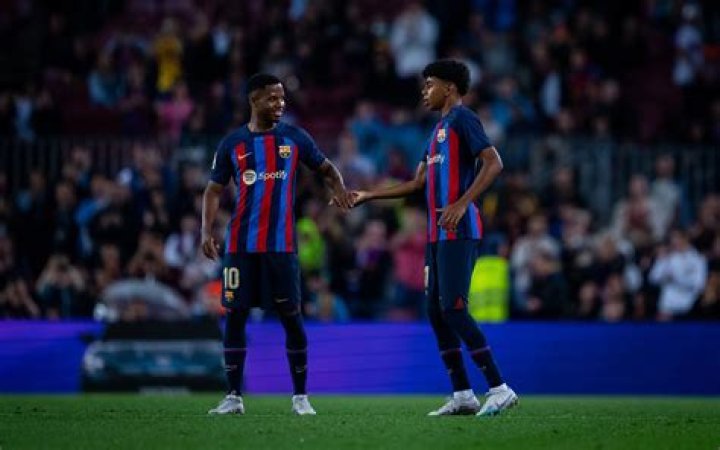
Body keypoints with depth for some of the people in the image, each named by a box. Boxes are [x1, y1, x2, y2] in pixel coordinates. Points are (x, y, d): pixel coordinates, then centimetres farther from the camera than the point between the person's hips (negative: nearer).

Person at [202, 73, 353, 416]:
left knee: (291, 316, -2)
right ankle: (233, 397, 7)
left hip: (281, 244, -1)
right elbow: (214, 190, 8)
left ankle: (300, 396, 6)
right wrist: (206, 231, -5)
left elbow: (326, 168, 11)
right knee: (235, 316, 1)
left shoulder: (294, 138, 4)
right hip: (241, 244, 1)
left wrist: (339, 187, -12)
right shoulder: (232, 143, 4)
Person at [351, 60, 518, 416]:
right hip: (438, 234, 10)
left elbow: (493, 163, -19)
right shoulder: (439, 130, 22)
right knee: (436, 312, 7)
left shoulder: (462, 120, -6)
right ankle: (462, 395, 10)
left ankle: (499, 389, -12)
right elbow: (418, 184, 28)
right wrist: (368, 196, 27)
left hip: (458, 232, -10)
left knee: (453, 310, -14)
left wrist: (461, 204, -26)